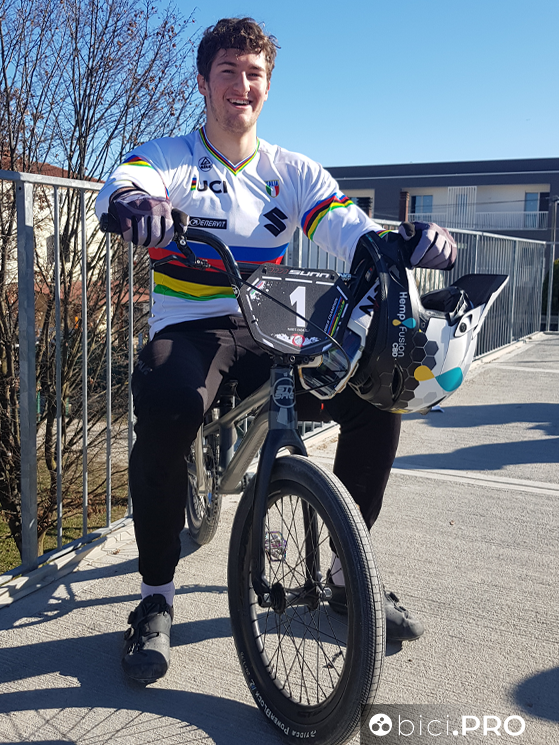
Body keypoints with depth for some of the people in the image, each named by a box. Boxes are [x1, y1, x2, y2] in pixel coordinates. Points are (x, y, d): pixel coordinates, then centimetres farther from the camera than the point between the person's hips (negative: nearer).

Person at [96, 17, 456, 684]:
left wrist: (403, 242, -29)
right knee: (168, 411, -37)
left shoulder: (291, 172, 11)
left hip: (269, 335, 3)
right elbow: (120, 185, -19)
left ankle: (346, 568, 4)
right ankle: (156, 595, -14)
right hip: (188, 330, -3)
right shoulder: (169, 157, 5)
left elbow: (345, 227, -5)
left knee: (378, 397, -18)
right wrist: (134, 201, -46)